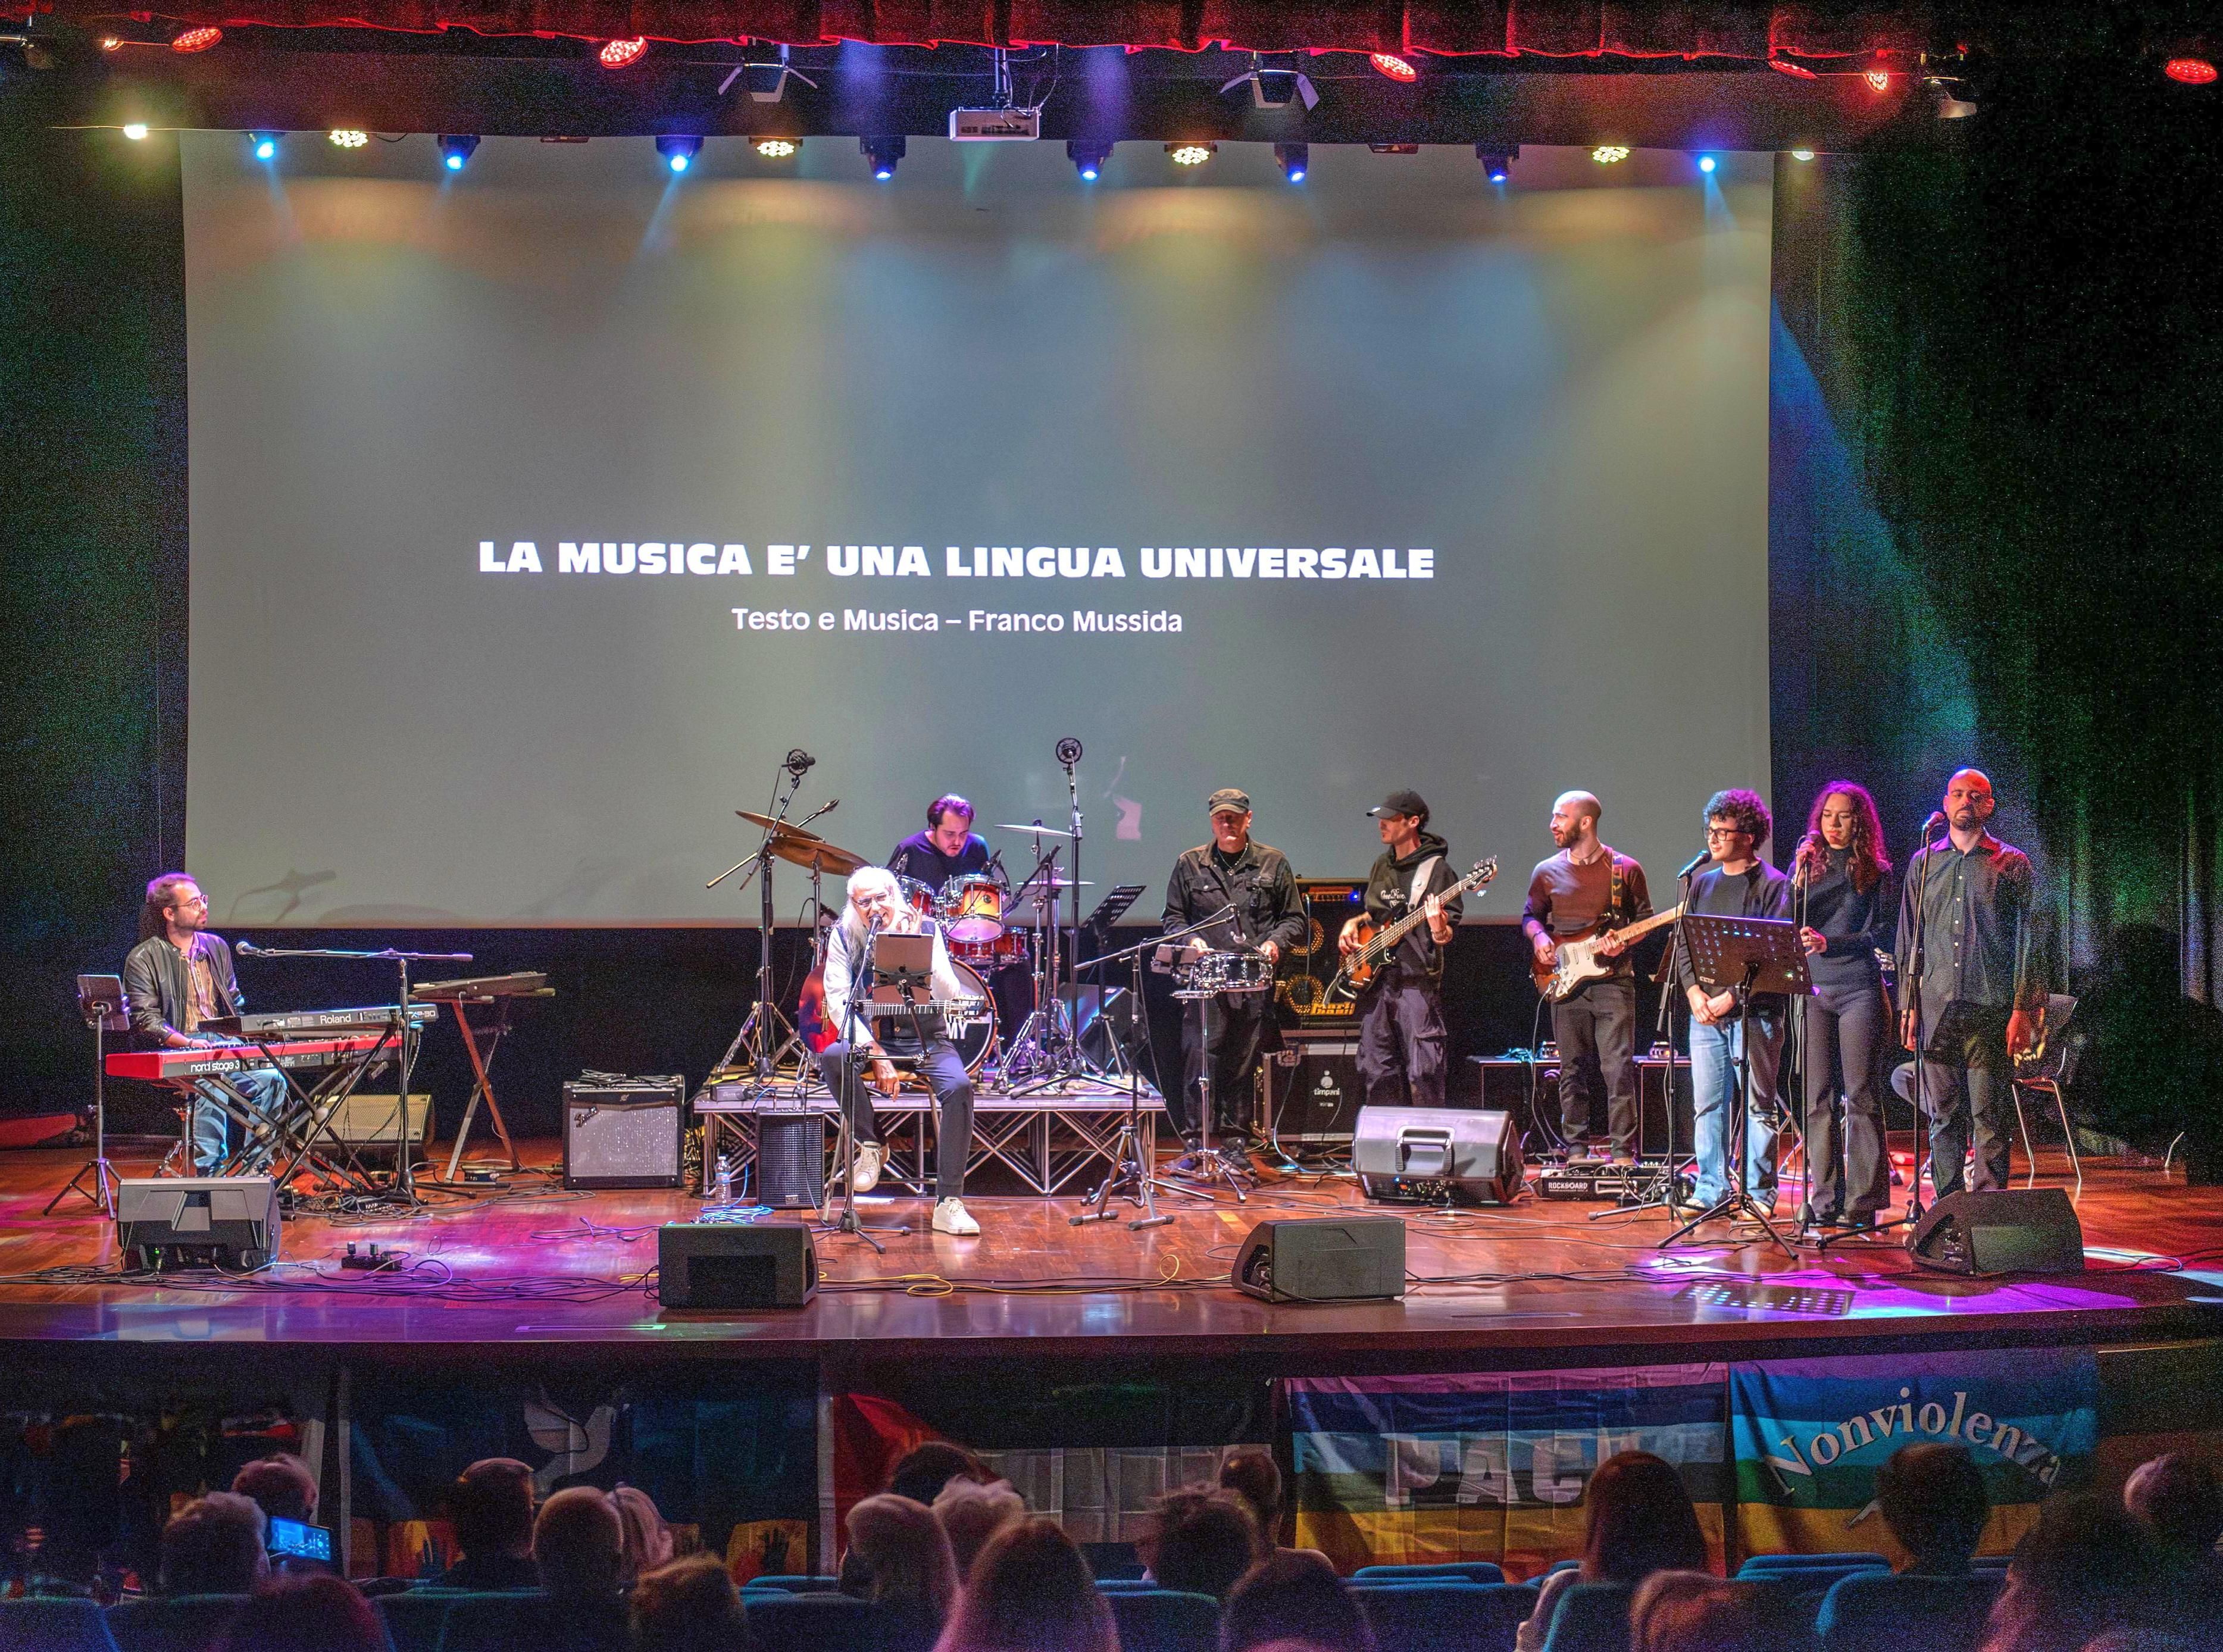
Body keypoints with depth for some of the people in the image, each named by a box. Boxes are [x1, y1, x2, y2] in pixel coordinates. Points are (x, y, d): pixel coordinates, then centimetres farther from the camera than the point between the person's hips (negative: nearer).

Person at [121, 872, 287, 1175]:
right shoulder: (143, 959, -1)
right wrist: (189, 1043, -22)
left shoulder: (217, 947, 17)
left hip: (223, 1045, 5)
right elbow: (146, 1020, -8)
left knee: (271, 1078, -22)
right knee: (212, 1083, -36)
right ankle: (209, 1172, -30)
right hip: (174, 1052, -5)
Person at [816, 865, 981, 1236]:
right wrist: (874, 1053, -19)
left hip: (925, 1038, 0)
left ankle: (949, 1203, -27)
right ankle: (871, 1145, -10)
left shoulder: (926, 929, -2)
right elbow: (838, 1001, -9)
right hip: (870, 1038, 0)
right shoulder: (843, 937, -2)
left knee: (959, 1086, -29)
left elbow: (950, 997, -10)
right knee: (831, 1058, -32)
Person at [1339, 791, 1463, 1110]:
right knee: (1376, 1072, 9)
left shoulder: (1436, 869, -6)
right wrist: (1352, 925, 12)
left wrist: (1440, 932, -30)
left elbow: (1448, 935, -9)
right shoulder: (1382, 865, 17)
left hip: (1417, 981, -7)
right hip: (1376, 980, 7)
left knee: (1423, 1072, -10)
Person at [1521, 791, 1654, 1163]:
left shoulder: (1626, 870, 1)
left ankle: (1623, 1153, -3)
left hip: (1613, 981, -3)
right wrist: (1539, 938, -3)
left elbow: (1645, 919, 8)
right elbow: (1530, 915, 18)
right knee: (1573, 1070, 5)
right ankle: (1576, 1150, 13)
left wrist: (1623, 942, -11)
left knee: (1618, 1069, -7)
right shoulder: (1547, 872, 8)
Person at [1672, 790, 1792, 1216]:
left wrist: (1731, 997, -15)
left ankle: (1759, 1192, 3)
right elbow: (1683, 941, 15)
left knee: (1758, 1104, -2)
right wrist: (1694, 990, -2)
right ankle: (1711, 1189, 13)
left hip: (1754, 1011, -6)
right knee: (1707, 1103, 6)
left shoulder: (1773, 885, -3)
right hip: (1704, 1013, 6)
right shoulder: (1702, 883, 16)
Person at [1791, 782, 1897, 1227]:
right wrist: (1798, 882, -8)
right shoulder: (1807, 865, 13)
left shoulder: (1876, 872, 5)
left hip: (1859, 987, -3)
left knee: (1861, 1094, -5)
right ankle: (1824, 1199, 5)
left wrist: (1831, 943, -13)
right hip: (1812, 990, 3)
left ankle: (1863, 1201, -3)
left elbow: (1884, 935, -1)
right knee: (1818, 1098, 1)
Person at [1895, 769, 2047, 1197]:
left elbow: (2028, 942, 1)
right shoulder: (1923, 863, 14)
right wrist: (1908, 1006, 7)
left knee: (1989, 1116, -4)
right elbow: (1908, 941, 15)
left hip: (1990, 1012, -3)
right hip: (1935, 1011, 3)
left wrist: (2023, 1010, -7)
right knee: (1943, 1116, 5)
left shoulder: (2012, 864, 5)